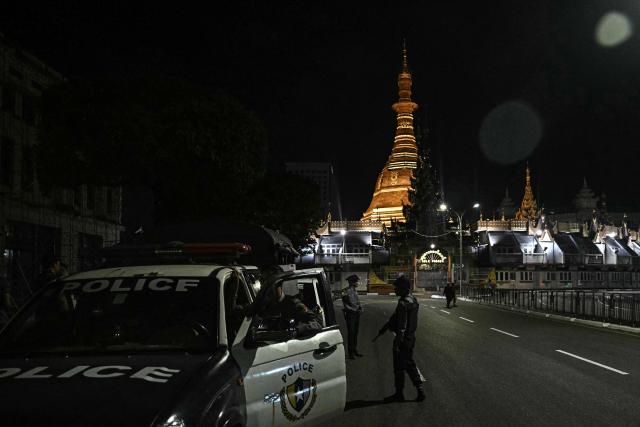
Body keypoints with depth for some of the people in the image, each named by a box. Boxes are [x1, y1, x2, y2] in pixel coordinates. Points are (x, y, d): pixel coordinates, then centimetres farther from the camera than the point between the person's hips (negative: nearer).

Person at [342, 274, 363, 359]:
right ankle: (350, 352, 4)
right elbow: (345, 305, -15)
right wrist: (354, 310, -17)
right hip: (350, 314, -8)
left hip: (356, 314, 8)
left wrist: (360, 307, 7)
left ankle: (354, 350, 24)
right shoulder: (347, 291, -15)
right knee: (350, 333, -2)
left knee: (355, 333, 15)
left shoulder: (355, 291, 11)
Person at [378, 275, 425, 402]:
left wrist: (397, 343, -22)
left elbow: (402, 326, -24)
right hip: (411, 338, 9)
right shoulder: (413, 300, 9)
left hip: (403, 339, -9)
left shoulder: (403, 303, -22)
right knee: (409, 364, 18)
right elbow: (395, 316, 17)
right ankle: (420, 390, 15)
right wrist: (385, 328, 23)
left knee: (399, 367, 4)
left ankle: (399, 394, 13)